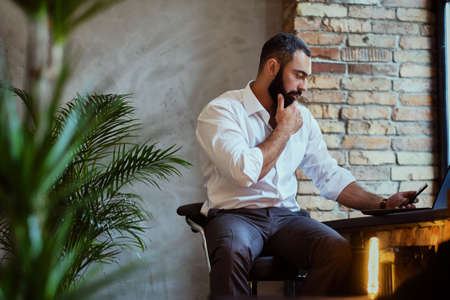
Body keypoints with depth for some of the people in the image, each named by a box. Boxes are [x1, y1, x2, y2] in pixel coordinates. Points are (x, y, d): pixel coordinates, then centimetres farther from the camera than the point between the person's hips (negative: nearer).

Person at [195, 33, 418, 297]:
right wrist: (284, 129, -7)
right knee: (232, 253, -40)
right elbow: (247, 172, -21)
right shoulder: (221, 111, -5)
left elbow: (330, 177, 18)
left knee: (340, 252, -26)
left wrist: (381, 204, 5)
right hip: (235, 214, -5)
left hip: (287, 216, 5)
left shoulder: (303, 118, 15)